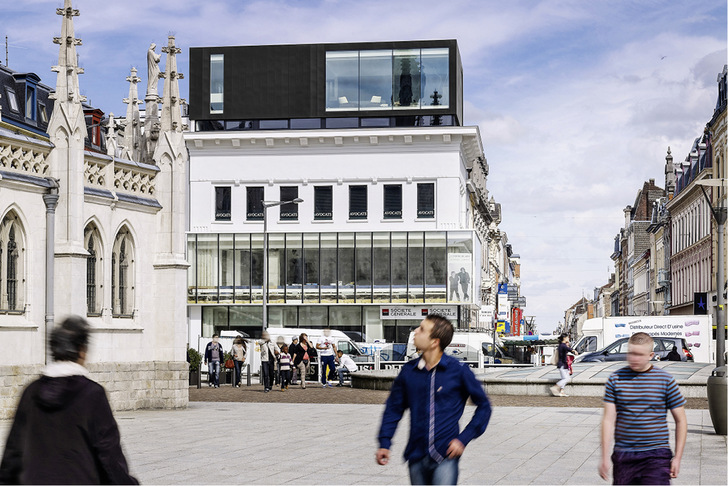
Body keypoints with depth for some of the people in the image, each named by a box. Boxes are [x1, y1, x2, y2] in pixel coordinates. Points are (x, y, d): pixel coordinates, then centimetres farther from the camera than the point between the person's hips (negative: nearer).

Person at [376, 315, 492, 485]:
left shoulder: (459, 370, -5)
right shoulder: (408, 371, 4)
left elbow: (483, 406, 3)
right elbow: (394, 408, 14)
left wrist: (463, 439, -5)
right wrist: (384, 443, 5)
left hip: (445, 457, -4)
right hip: (416, 457, 4)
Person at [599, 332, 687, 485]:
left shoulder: (665, 380, 1)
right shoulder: (615, 379, 4)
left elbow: (680, 421, 6)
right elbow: (608, 419, 2)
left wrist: (677, 457, 2)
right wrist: (604, 457, -2)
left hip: (656, 455, -2)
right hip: (623, 455, 2)